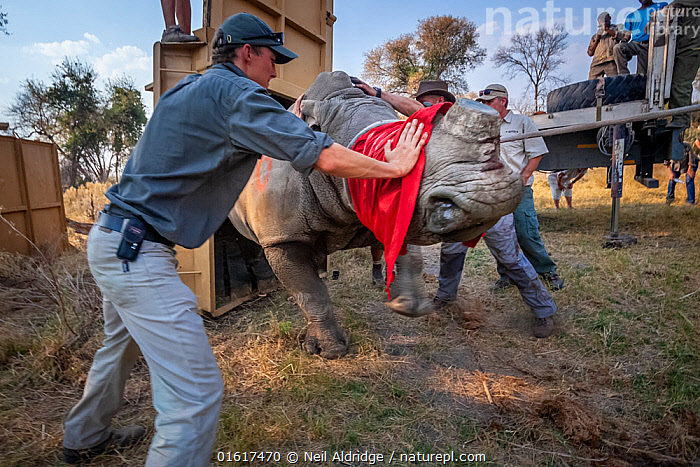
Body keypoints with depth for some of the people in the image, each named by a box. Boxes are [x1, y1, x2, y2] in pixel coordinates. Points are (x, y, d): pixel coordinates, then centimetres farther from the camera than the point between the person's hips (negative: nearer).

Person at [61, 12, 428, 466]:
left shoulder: (188, 89, 15)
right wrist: (394, 166, -8)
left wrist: (288, 123, 30)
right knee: (197, 392, -10)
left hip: (109, 237, 11)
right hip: (138, 252, -11)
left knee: (122, 345, 31)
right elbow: (324, 158, -20)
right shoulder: (234, 92, -14)